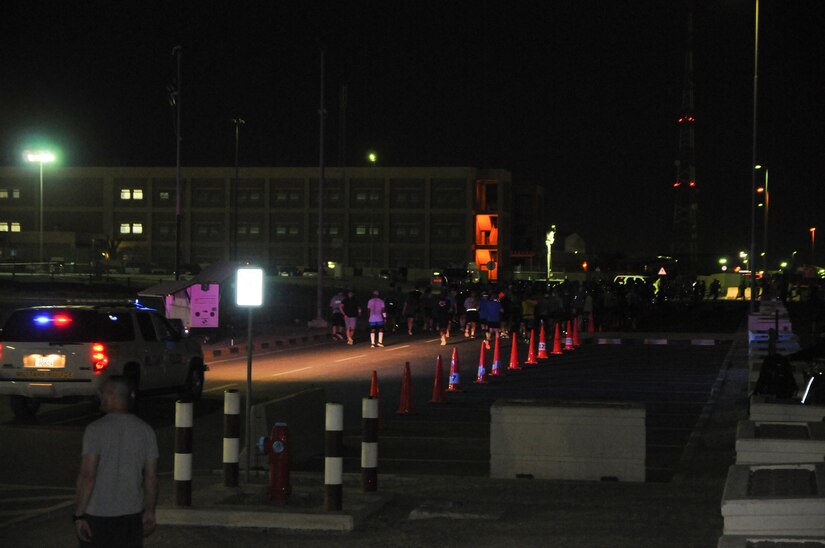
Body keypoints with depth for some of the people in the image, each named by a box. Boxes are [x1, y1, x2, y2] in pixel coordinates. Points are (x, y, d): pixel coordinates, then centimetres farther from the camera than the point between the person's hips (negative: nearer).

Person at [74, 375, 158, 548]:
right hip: (132, 514, 4)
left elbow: (88, 476, -17)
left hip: (98, 515, -4)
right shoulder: (145, 430, 1)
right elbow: (151, 477, 4)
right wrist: (149, 511, 15)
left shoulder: (96, 430, -13)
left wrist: (79, 515, -12)